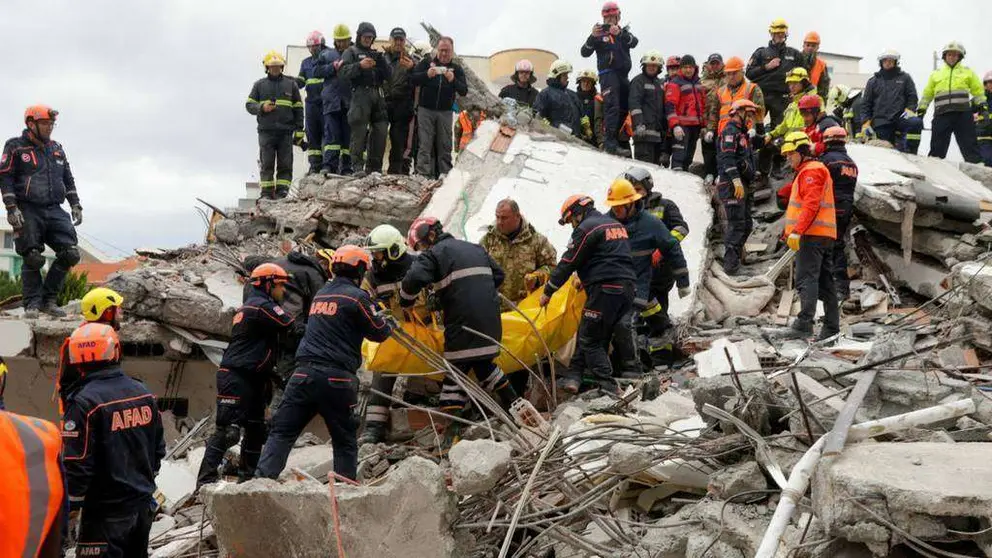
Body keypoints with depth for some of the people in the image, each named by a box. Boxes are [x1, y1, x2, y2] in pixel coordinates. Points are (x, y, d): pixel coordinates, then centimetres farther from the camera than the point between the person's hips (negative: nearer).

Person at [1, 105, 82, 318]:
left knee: (70, 254, -6)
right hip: (28, 212, -5)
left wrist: (75, 205, 14)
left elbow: (68, 179, 23)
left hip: (55, 210, 5)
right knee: (33, 259, -6)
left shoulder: (57, 149, 17)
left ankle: (48, 300, 7)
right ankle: (32, 304, 7)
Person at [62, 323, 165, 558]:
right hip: (143, 503, 7)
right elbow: (159, 447, 13)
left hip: (107, 512, -6)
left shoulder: (84, 402, -18)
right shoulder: (143, 393, 3)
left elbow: (76, 466, -18)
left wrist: (69, 508, -7)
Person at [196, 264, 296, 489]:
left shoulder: (250, 306, 20)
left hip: (252, 379, 11)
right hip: (237, 378, -11)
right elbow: (293, 329, -17)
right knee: (228, 429, -13)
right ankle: (206, 480, -14)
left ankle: (248, 477, 23)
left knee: (256, 429, 15)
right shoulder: (262, 306, -12)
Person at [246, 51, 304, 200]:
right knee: (267, 164, -4)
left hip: (286, 131, 0)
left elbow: (298, 108, 12)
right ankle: (267, 193, -3)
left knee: (285, 164, -4)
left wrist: (299, 129, 4)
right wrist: (262, 108, -10)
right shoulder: (259, 85, 14)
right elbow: (249, 105, 12)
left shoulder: (291, 84, 14)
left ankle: (282, 192, -2)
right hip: (266, 131, 0)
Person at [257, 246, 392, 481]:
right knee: (345, 441, 8)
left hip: (304, 373, 5)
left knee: (282, 431, 4)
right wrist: (390, 325, 22)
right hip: (336, 378, -4)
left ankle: (262, 478, -7)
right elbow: (378, 333, 1)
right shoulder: (356, 296, -3)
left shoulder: (321, 294, 16)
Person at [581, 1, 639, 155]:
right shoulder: (600, 33, 8)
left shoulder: (624, 32, 17)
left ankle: (620, 141, 17)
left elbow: (634, 42, -7)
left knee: (624, 109, 9)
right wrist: (592, 37, -21)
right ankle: (610, 141, -30)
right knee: (612, 106, -21)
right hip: (608, 73, -5)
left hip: (623, 75, 5)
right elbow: (585, 53, -3)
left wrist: (620, 33, -26)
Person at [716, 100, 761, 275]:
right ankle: (731, 264, -13)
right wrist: (736, 180, -29)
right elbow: (727, 158, -21)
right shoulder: (730, 131, -8)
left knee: (746, 224, 13)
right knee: (736, 224, -13)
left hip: (743, 186, 10)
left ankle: (735, 256, 25)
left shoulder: (742, 134, 24)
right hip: (732, 186, -10)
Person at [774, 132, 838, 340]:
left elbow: (811, 205, -19)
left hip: (812, 234, -10)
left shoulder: (810, 171, -8)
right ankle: (831, 326, 13)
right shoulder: (819, 169, 25)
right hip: (826, 234, 10)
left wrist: (796, 231, -25)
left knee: (806, 279, -16)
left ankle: (804, 324, -23)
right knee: (825, 281, 10)